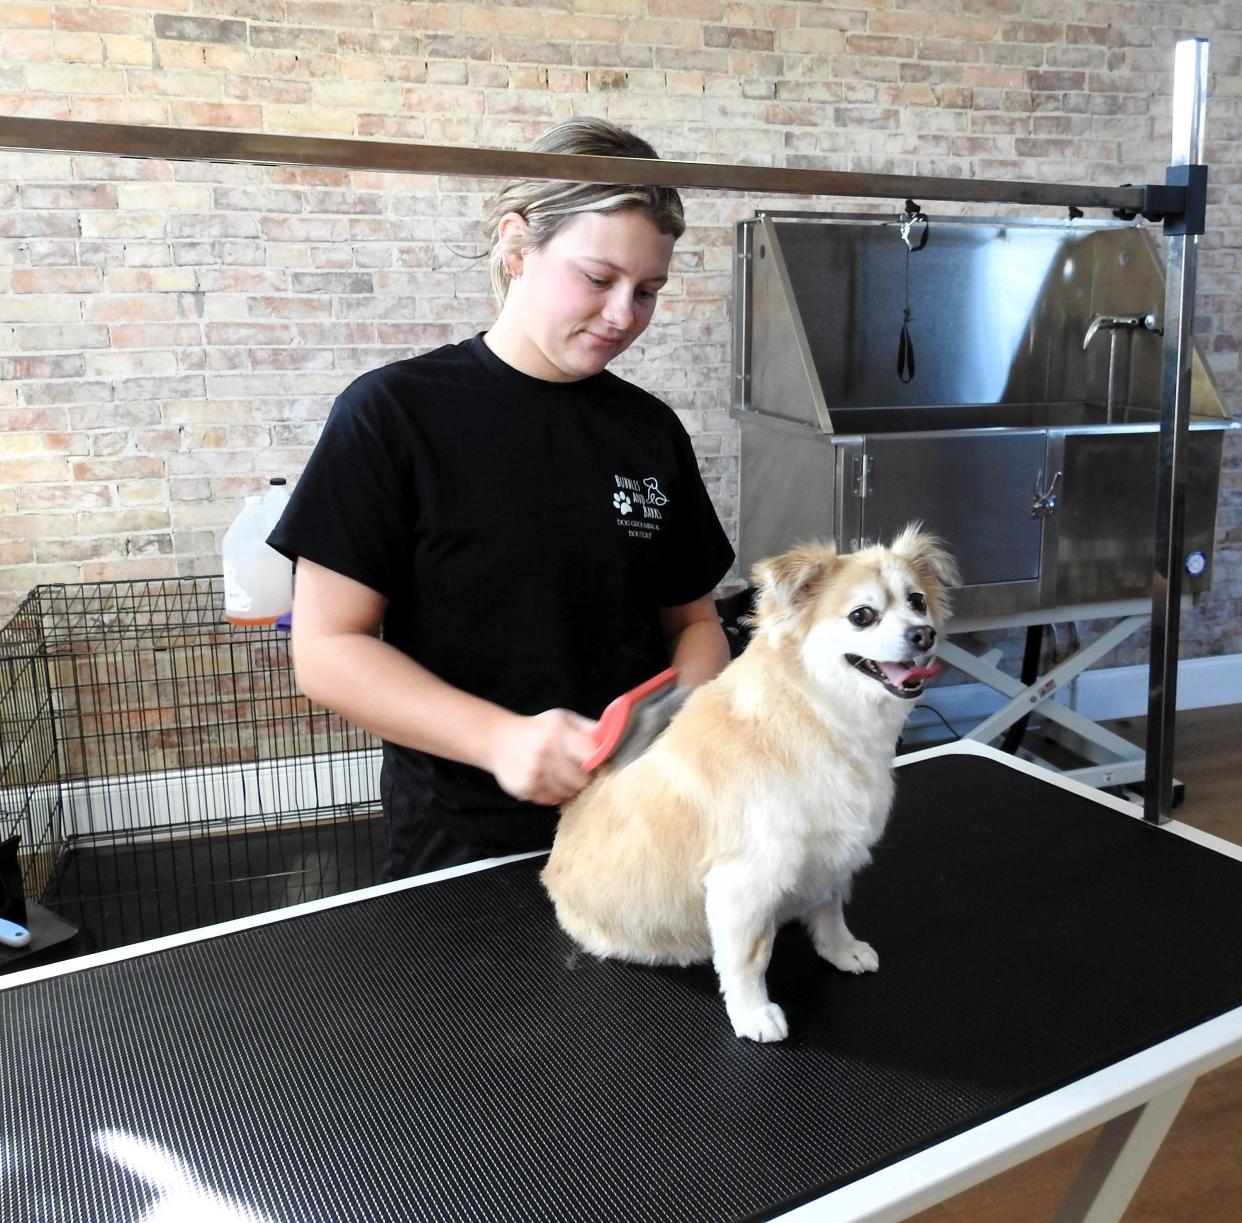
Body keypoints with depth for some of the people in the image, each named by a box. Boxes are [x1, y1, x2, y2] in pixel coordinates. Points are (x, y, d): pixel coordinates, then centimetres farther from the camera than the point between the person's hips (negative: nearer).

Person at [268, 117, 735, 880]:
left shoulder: (652, 430, 5)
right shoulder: (393, 413, -9)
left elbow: (694, 621, 11)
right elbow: (327, 648, -11)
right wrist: (499, 739, -25)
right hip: (460, 846, -3)